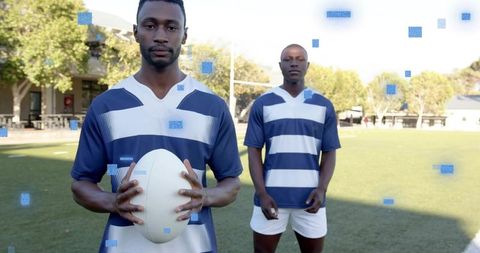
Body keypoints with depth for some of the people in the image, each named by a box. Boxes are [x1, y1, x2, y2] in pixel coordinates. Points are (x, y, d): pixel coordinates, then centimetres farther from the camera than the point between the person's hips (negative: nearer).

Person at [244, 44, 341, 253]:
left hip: (309, 197, 1)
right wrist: (262, 193, -10)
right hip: (271, 195, -1)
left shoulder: (324, 106, 6)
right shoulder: (262, 104, 2)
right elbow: (254, 151, 0)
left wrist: (321, 189, -9)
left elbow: (329, 153, 6)